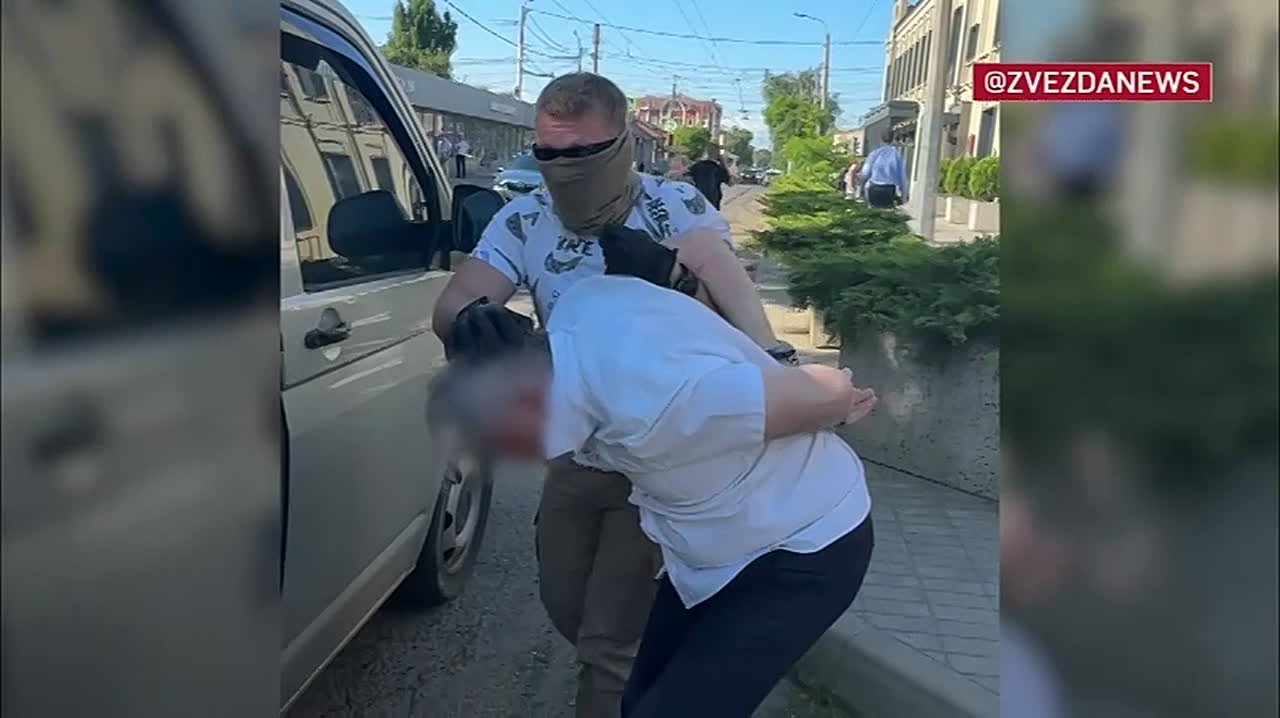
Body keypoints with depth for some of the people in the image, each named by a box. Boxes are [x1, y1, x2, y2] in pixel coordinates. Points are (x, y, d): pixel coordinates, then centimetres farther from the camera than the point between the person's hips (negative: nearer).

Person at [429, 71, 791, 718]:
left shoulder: (671, 205, -17)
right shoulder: (523, 222, -7)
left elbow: (723, 272, -37)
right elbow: (451, 310, -19)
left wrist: (772, 356, -54)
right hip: (575, 452, 5)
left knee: (609, 636, -3)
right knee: (563, 601, 20)